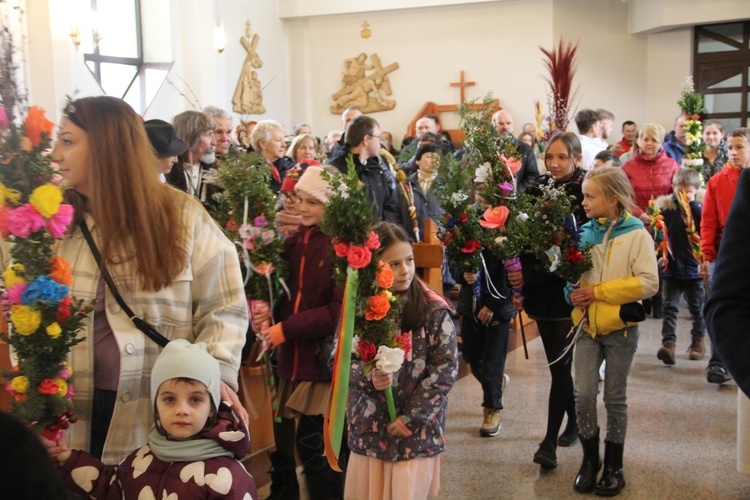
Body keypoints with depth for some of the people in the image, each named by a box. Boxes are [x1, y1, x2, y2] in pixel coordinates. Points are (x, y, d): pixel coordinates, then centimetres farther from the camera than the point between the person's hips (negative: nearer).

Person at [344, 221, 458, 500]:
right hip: (369, 426, 2)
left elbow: (446, 369, -9)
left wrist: (410, 416, -10)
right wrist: (368, 378, -19)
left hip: (416, 428, -2)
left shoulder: (434, 309, -10)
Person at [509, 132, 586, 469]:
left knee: (560, 364, -5)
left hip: (568, 292, -5)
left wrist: (530, 277, -16)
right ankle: (574, 419, 33)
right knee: (557, 362, 14)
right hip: (541, 291, 5)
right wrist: (520, 287, 1)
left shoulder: (584, 195, -10)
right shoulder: (537, 191, 6)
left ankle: (550, 441, 0)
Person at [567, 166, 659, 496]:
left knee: (614, 398, 7)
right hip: (587, 325, 4)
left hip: (621, 327, -3)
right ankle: (590, 460, 18)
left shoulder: (636, 235, -10)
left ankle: (614, 466, 23)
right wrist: (573, 292, -6)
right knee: (583, 394, -1)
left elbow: (648, 283, -16)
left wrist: (598, 291, -18)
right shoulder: (585, 232, 4)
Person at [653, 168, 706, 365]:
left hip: (694, 267, 1)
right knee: (670, 307, -5)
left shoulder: (698, 208, 0)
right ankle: (668, 343, -9)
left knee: (696, 307, 14)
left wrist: (692, 203, -19)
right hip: (672, 267, 0)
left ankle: (698, 341, 28)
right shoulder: (666, 207, -1)